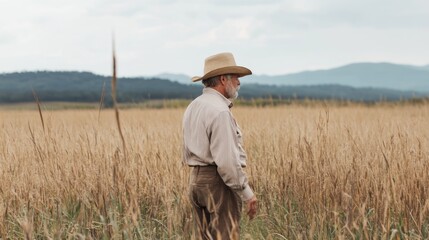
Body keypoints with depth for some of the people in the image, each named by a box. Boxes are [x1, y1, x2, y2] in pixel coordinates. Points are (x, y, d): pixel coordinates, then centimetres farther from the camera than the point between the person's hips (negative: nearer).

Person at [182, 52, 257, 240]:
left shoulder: (193, 107, 13)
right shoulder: (219, 111, -17)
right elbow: (227, 160, -22)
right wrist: (247, 193, -16)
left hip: (196, 180, 9)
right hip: (218, 182, -9)